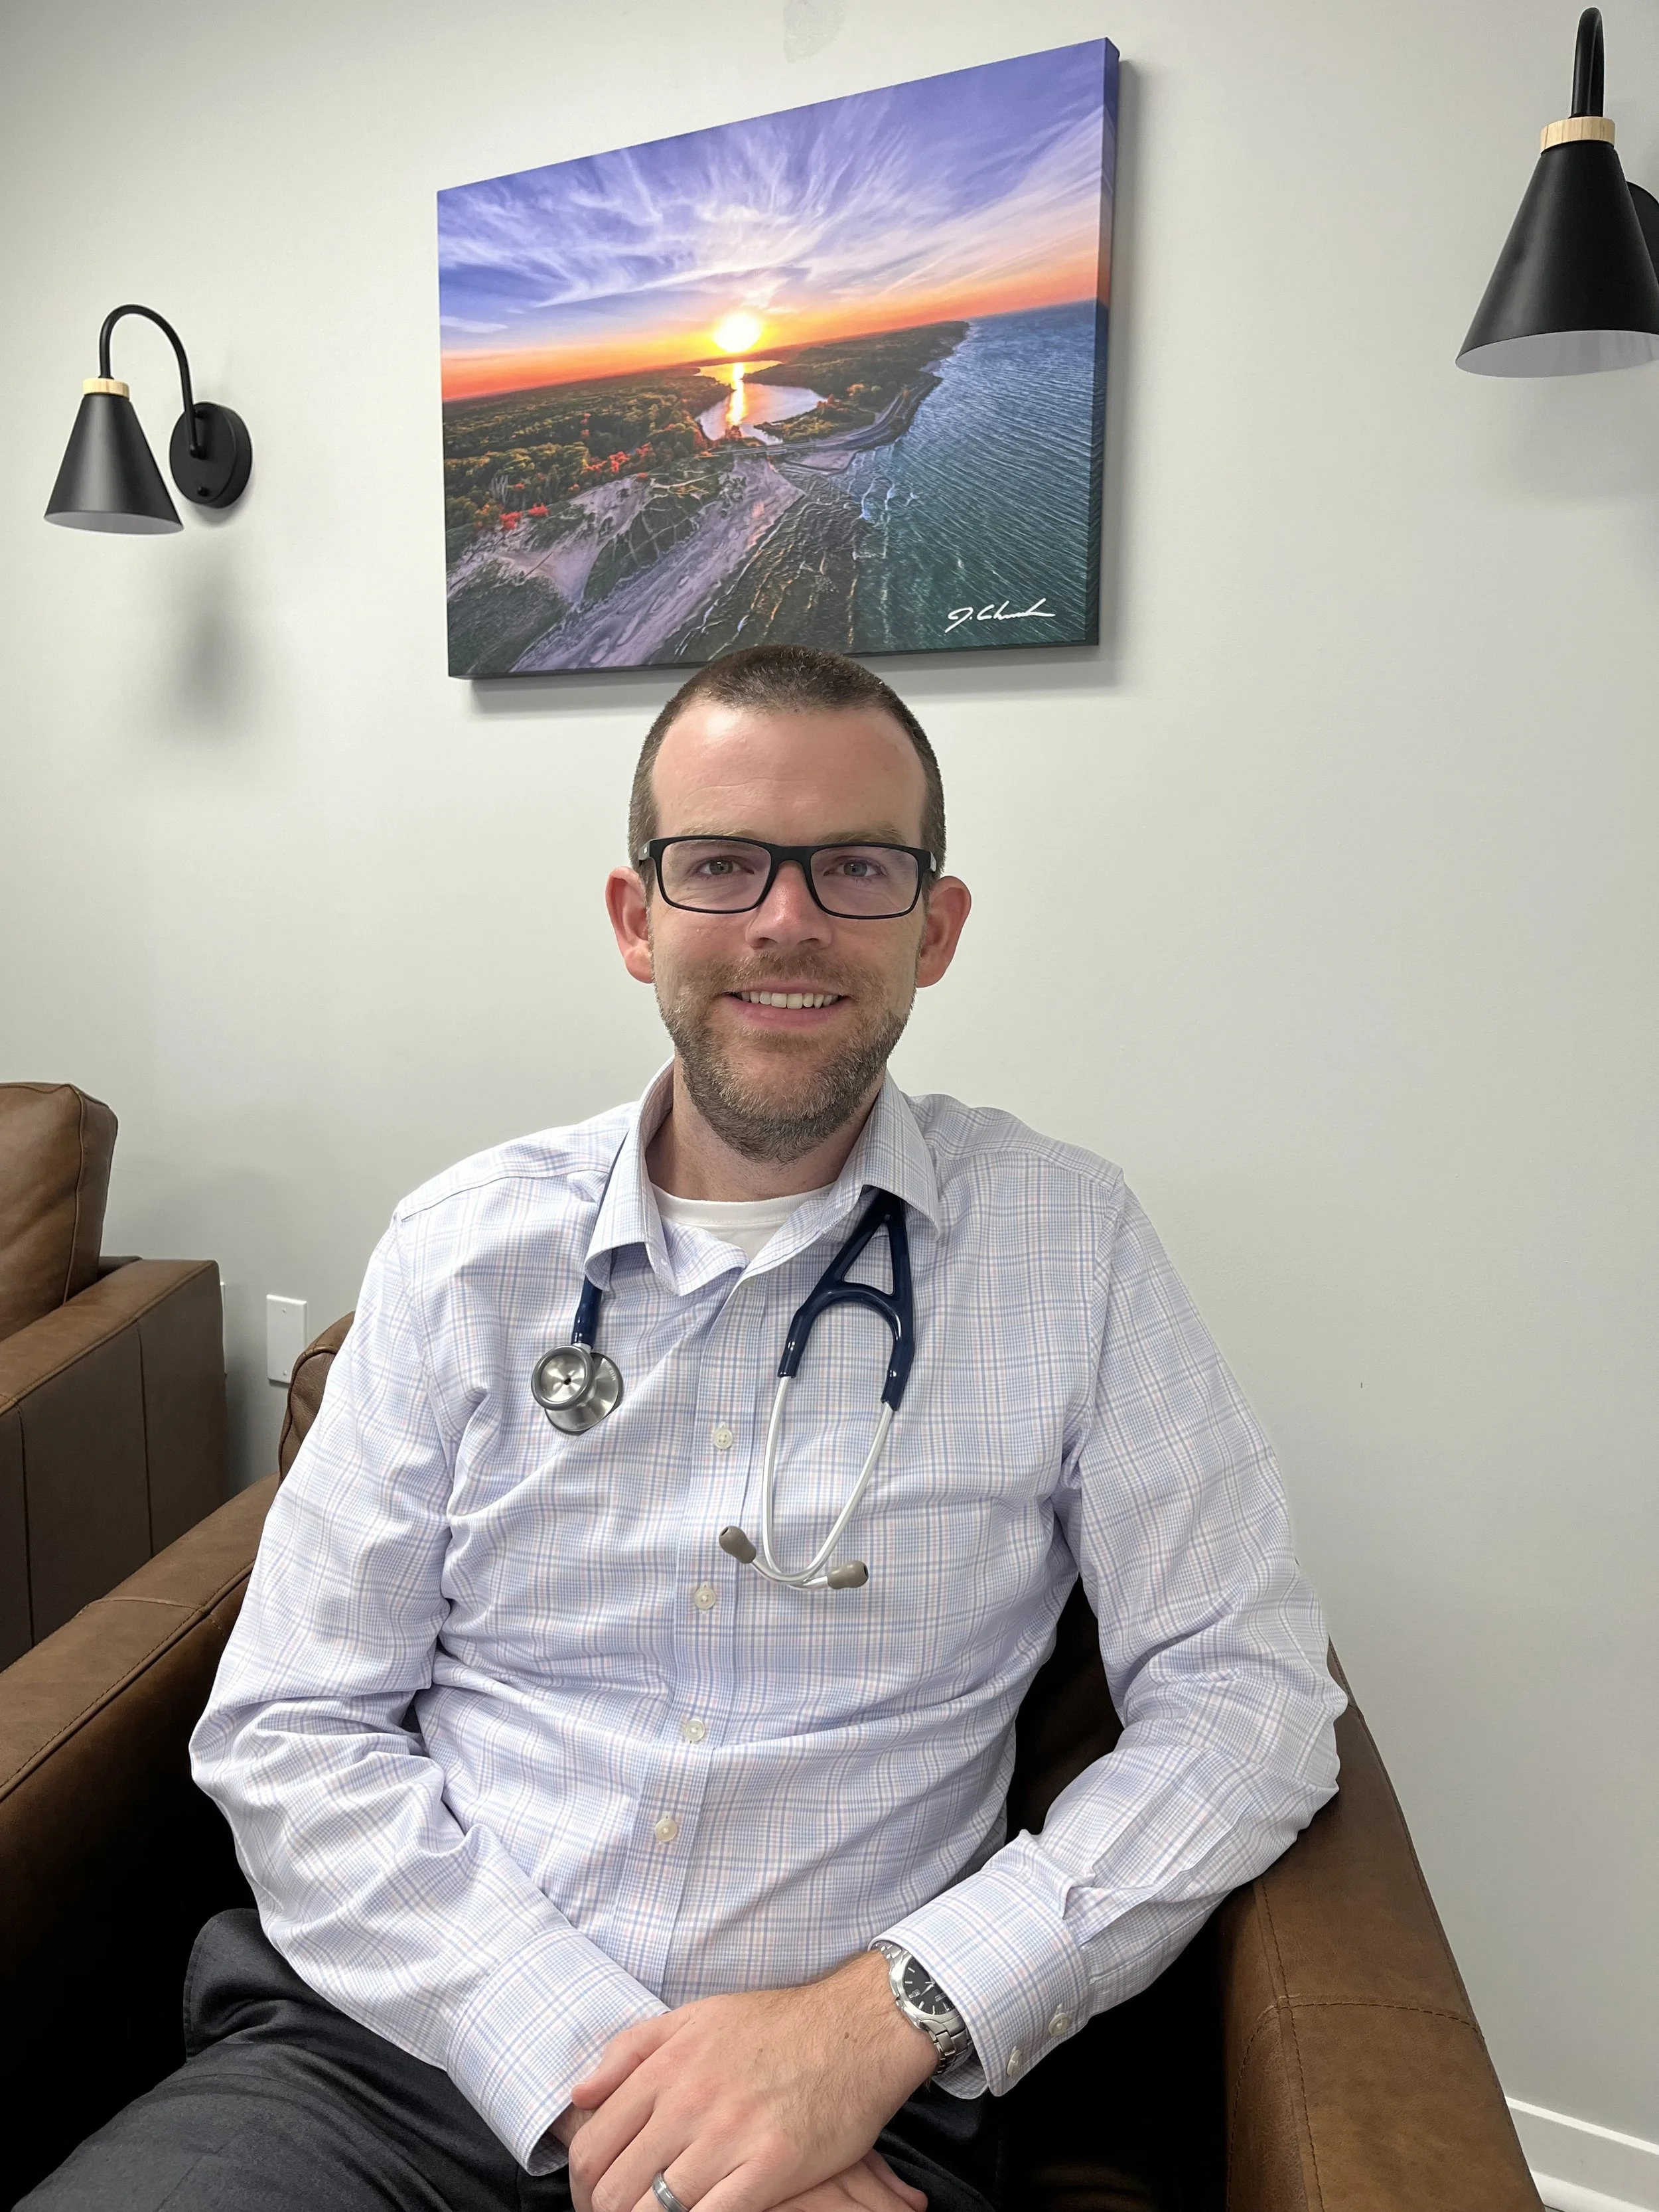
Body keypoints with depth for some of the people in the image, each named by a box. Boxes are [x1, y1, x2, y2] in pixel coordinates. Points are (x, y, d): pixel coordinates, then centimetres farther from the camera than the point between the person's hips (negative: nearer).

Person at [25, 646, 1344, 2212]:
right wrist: (581, 2061, -13)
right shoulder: (463, 1250, 1)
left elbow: (1250, 1695, -4)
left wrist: (882, 2016, -15)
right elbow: (287, 1729, 0)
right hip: (402, 2042, 1)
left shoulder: (1068, 1245, -3)